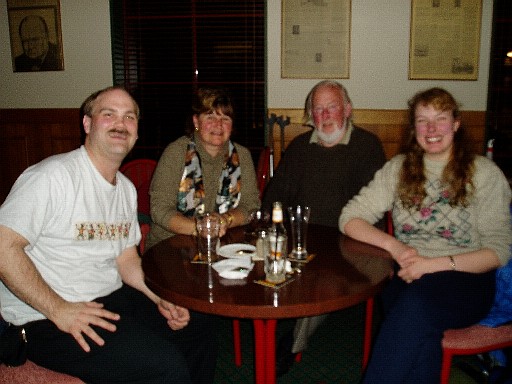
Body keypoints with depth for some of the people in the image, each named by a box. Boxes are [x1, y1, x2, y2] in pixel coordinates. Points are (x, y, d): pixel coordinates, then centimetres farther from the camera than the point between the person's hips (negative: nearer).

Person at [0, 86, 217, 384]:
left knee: (199, 327, 6)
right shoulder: (54, 175, -17)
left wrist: (161, 299, 1)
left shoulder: (127, 189, 11)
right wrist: (58, 309, -22)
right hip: (48, 321, -8)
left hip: (114, 298, 9)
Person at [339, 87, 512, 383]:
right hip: (409, 276, 2)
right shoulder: (398, 169, 12)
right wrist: (393, 245, -12)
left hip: (465, 281, -1)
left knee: (417, 301, -34)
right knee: (421, 330, -33)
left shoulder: (484, 173, 3)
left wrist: (436, 264, -16)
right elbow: (349, 218, 6)